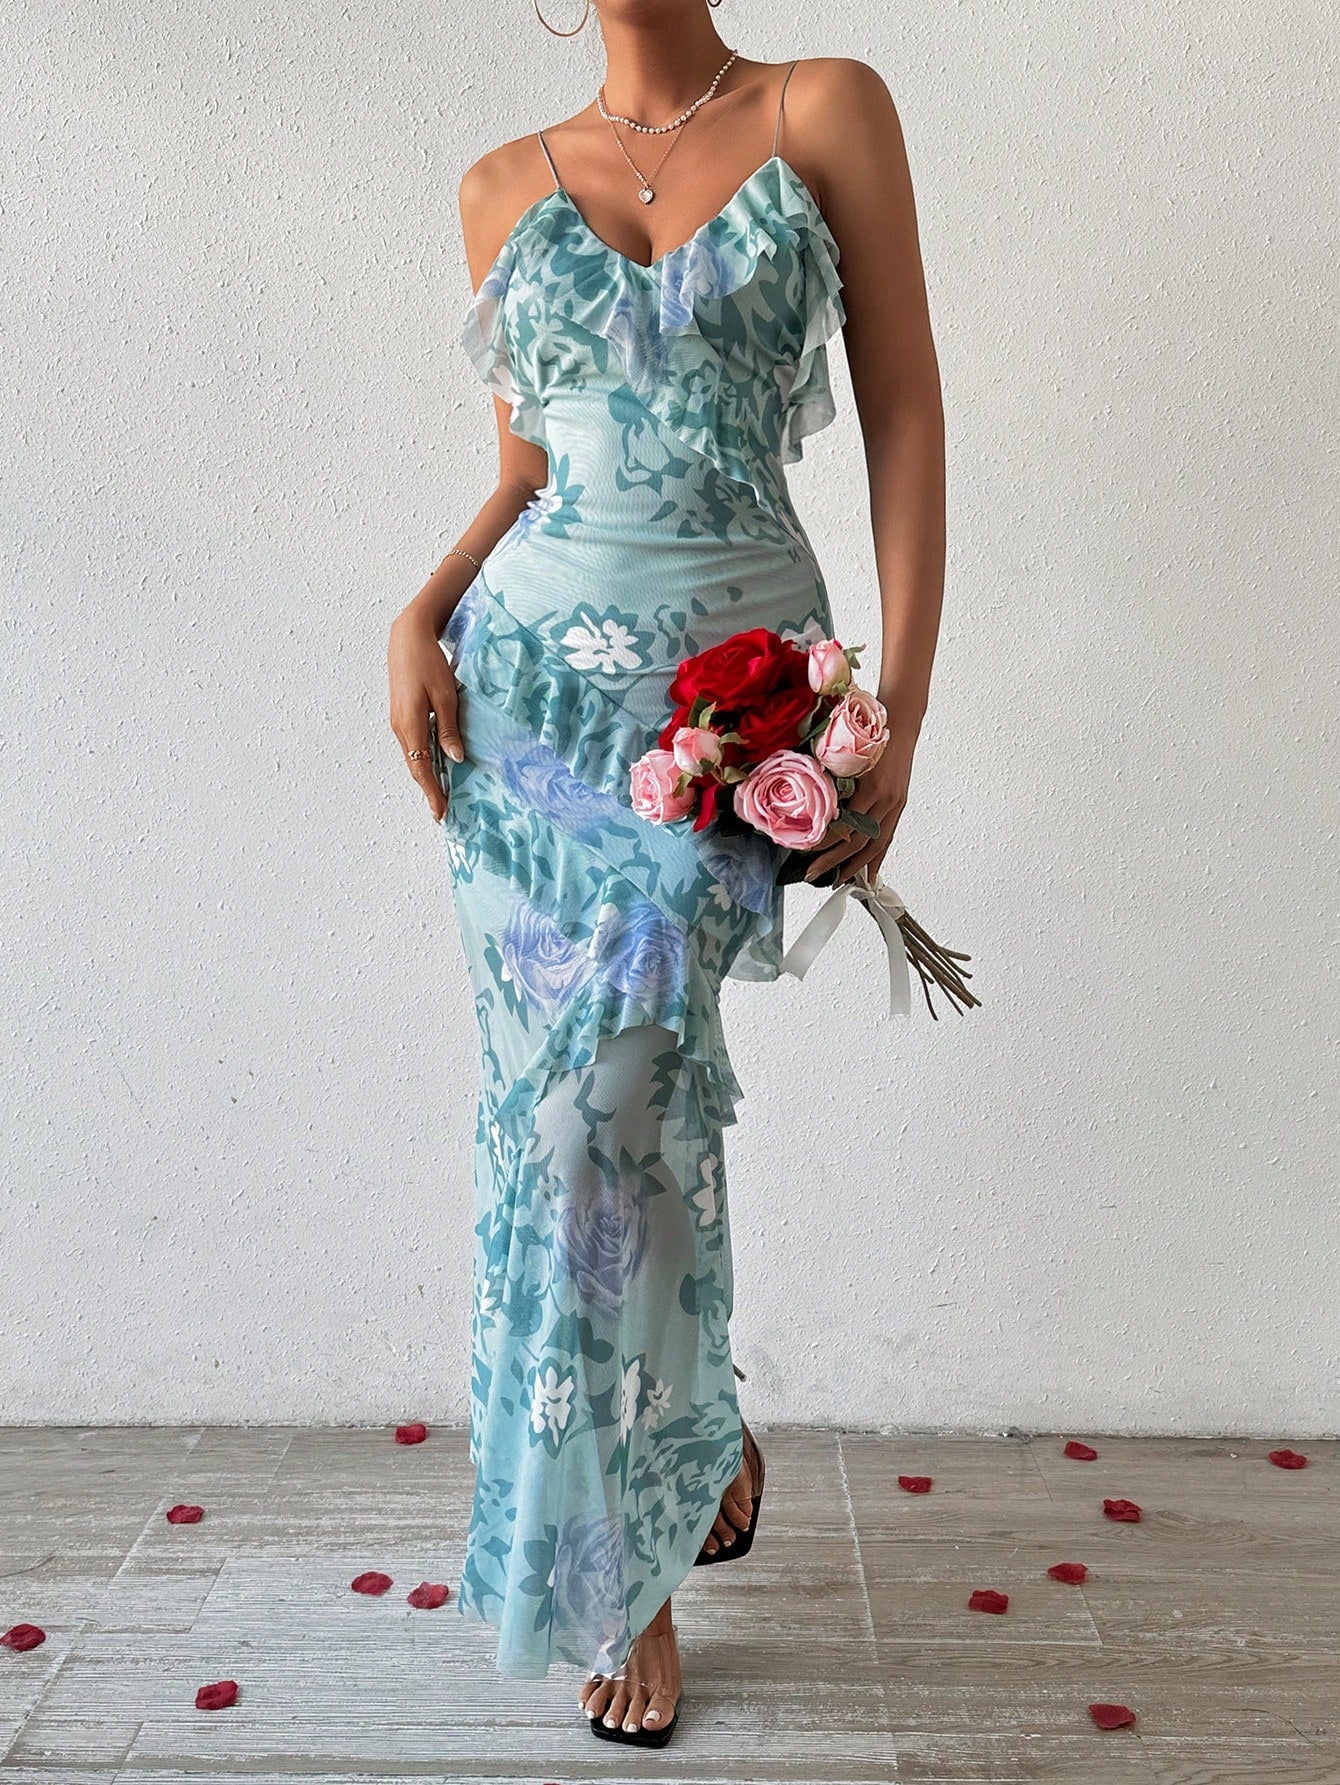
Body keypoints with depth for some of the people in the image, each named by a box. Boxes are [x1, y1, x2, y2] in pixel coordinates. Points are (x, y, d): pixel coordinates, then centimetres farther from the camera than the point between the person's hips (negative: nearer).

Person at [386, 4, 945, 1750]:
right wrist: (422, 618, -2)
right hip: (529, 679, 3)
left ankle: (627, 1570, 20)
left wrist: (900, 716, -10)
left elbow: (906, 417, -1)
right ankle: (702, 1448, 32)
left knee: (601, 1124, -6)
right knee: (571, 1116, 4)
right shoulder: (506, 185, 14)